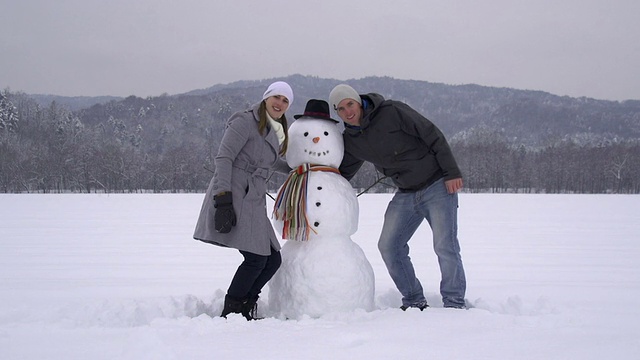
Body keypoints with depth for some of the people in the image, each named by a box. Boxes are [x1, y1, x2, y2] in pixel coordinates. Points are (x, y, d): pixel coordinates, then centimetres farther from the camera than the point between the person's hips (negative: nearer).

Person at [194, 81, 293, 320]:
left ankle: (244, 309, 15)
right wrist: (223, 199, -22)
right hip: (233, 196, -9)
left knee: (272, 259, 4)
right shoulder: (246, 121, -5)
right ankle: (230, 314, -3)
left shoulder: (275, 133, 21)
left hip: (253, 201, 9)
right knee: (256, 259, -15)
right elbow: (223, 158, -13)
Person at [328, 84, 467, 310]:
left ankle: (454, 304, 6)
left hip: (438, 185, -6)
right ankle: (414, 301, 12)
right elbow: (342, 173, 15)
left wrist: (451, 172, -16)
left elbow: (433, 136, -14)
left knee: (445, 247, -9)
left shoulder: (391, 112, -16)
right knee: (388, 246, -1)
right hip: (406, 195, 6)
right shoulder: (350, 141, 2)